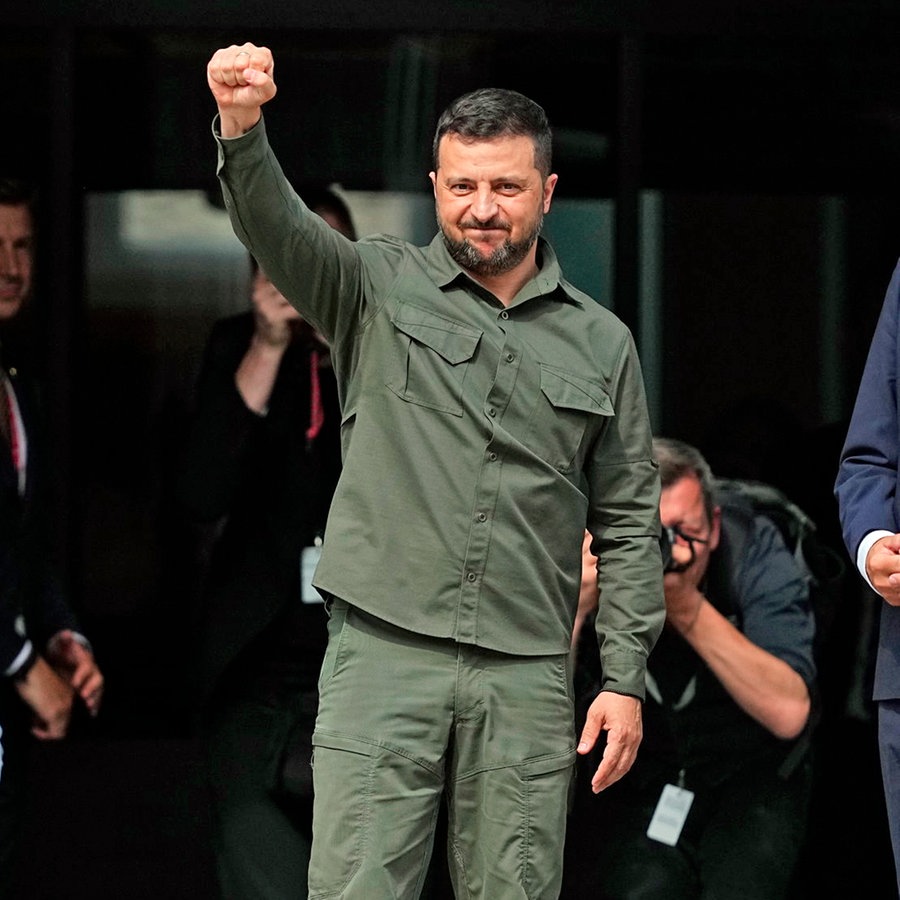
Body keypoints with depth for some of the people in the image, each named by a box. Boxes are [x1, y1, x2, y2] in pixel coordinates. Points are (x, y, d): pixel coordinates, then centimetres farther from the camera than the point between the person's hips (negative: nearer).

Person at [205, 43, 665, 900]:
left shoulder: (601, 343, 12)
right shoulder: (380, 287, 6)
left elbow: (629, 526, 13)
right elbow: (280, 231, -14)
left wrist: (624, 679, 5)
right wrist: (240, 128, -35)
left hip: (526, 676, 2)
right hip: (382, 657, -2)